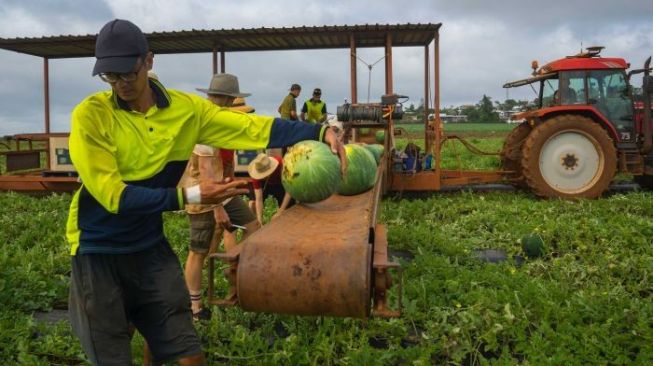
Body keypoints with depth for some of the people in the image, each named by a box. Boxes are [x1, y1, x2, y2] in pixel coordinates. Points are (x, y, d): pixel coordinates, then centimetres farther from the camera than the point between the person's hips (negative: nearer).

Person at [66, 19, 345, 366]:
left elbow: (253, 126, -11)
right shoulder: (89, 115, -16)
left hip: (151, 247, 3)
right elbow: (113, 195, -20)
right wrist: (190, 196, -25)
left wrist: (320, 133, -20)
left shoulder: (186, 108, -7)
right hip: (98, 253, -3)